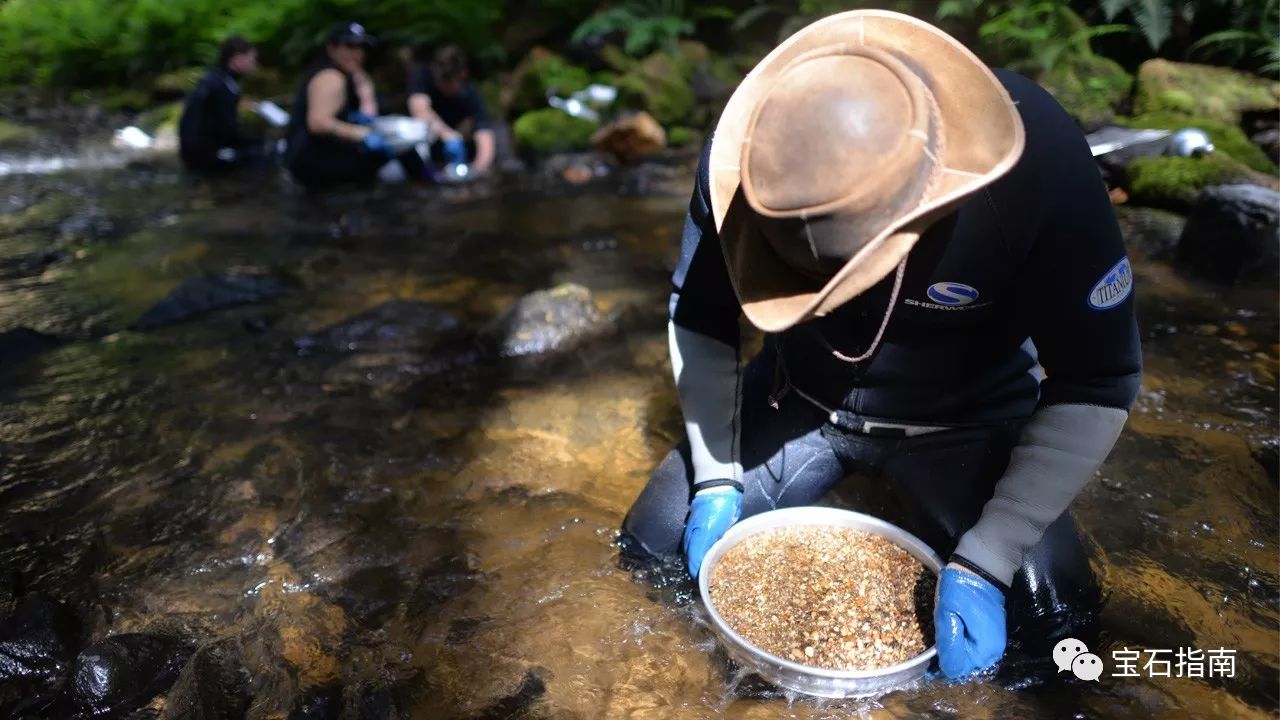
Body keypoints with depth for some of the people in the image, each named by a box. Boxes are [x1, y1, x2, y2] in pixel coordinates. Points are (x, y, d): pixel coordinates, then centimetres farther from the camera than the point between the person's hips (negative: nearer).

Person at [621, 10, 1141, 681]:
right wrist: (717, 477, -13)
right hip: (798, 396, 2)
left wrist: (981, 564, -25)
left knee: (1048, 626, -12)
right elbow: (698, 320, -10)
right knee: (656, 547, -1)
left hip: (966, 418, -1)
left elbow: (1096, 388, -21)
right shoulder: (745, 156, -26)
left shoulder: (1041, 169, -31)